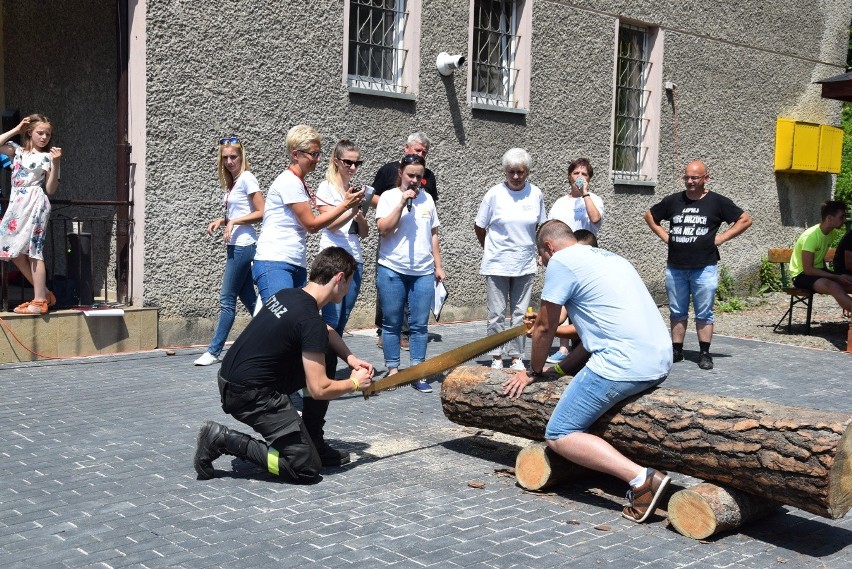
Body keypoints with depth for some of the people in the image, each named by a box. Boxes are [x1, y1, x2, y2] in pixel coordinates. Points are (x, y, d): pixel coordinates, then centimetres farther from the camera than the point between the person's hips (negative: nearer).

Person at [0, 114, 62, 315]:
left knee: (33, 251, -8)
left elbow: (51, 190, -3)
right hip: (17, 204, 7)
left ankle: (40, 301, -5)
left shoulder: (47, 157, 0)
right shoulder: (19, 150, 16)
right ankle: (44, 294, 12)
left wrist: (55, 164, -14)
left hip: (35, 203, -7)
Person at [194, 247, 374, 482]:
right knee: (307, 468, -5)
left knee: (323, 363, 15)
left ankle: (313, 443, 20)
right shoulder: (310, 322, -20)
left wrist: (351, 358, 11)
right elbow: (319, 389, -18)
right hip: (250, 396, -9)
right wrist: (354, 383, 0)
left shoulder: (286, 295, 6)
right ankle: (223, 439, -5)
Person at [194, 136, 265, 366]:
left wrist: (234, 222, -16)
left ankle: (214, 351, -3)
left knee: (227, 299, -7)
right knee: (249, 299, 10)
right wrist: (222, 220, 6)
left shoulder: (246, 178, -9)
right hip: (236, 245, 9)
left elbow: (262, 213, -13)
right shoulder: (232, 182, 16)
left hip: (243, 245, -9)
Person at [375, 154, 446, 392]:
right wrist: (402, 203, -15)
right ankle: (393, 370, 13)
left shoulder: (427, 198, 12)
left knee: (420, 325, 2)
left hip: (423, 272, 3)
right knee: (392, 323, 4)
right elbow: (383, 229, -10)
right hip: (392, 270, -3)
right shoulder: (389, 196, 1)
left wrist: (438, 266, 13)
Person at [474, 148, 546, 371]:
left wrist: (528, 247, 13)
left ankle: (516, 357, 18)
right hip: (497, 265, -2)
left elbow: (541, 225, 14)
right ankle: (497, 358, 14)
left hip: (525, 265, 3)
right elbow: (479, 227, 3)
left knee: (521, 314, 8)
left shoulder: (535, 194, 0)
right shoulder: (495, 194, -8)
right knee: (496, 314, 2)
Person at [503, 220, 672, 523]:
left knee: (559, 436, -2)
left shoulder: (560, 261, -1)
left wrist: (534, 371, 19)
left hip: (624, 365, -10)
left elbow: (545, 327, 4)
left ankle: (641, 477, -18)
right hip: (661, 361, 10)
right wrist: (562, 366, 28)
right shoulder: (608, 256, 25)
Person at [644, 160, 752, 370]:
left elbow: (745, 220, 2)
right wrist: (664, 236, 8)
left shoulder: (717, 202, -1)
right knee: (677, 312, 10)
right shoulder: (673, 201, 7)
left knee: (704, 314, 2)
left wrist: (720, 238, -4)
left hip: (704, 268, -3)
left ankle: (704, 353, 9)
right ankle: (676, 350, 19)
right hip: (675, 268, 3)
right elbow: (649, 216, 20)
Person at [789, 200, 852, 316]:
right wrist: (837, 277, -22)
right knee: (834, 286, -35)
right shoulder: (810, 236, -22)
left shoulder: (831, 233, 3)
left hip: (819, 271, 9)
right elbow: (808, 270, -24)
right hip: (802, 275, -9)